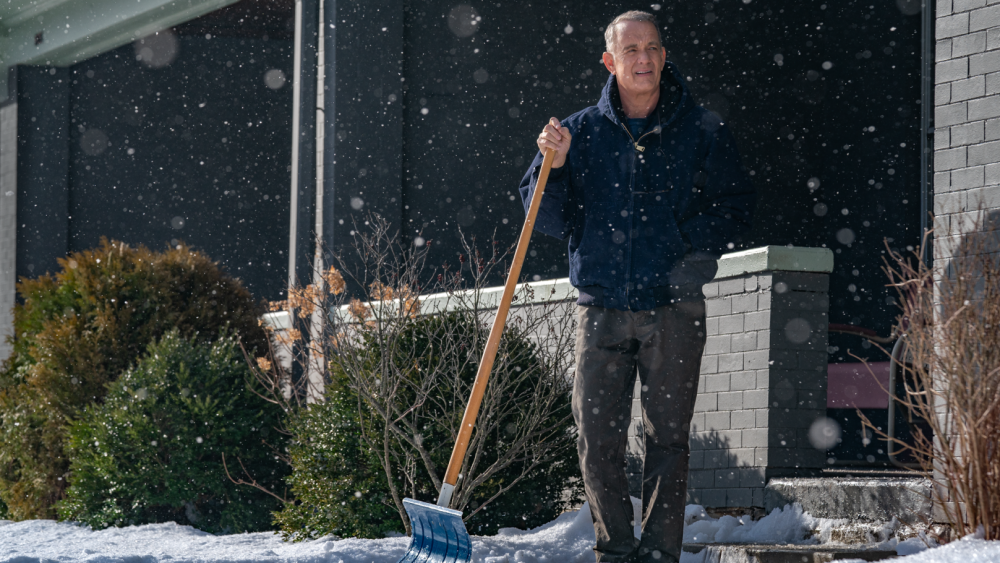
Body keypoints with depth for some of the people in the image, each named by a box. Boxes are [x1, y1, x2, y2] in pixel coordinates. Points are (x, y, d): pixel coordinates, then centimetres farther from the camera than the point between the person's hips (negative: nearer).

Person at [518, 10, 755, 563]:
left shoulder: (702, 132, 5)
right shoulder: (581, 132, 8)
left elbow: (736, 206, 7)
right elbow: (549, 222, 8)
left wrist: (695, 248, -9)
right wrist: (553, 166, -9)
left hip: (673, 309, -1)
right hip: (602, 308, 1)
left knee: (667, 436, -1)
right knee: (597, 438, -1)